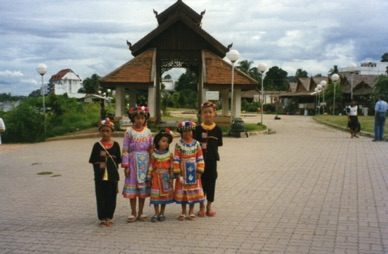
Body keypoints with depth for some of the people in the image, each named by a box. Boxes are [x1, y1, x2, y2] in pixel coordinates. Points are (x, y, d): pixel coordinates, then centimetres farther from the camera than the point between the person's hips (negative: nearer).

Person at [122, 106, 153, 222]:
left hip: (145, 161, 2)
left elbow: (151, 149, 8)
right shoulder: (129, 132, -2)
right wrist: (126, 165, -8)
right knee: (132, 186, 1)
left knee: (143, 186, 6)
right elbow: (125, 149, -4)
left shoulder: (148, 132, 5)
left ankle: (140, 213, 16)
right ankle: (133, 213, 12)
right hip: (133, 161, -2)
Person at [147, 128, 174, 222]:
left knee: (165, 195, 6)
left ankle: (162, 213, 19)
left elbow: (171, 167, 2)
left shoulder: (169, 155, 1)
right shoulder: (154, 155, -3)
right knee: (156, 196, 0)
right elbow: (150, 167, -2)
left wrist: (171, 178, -1)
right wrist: (149, 178, -3)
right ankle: (156, 213, 12)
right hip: (156, 178, -1)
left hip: (165, 178, 1)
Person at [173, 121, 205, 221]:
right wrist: (177, 173, -10)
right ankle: (183, 212, 20)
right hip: (183, 171, -1)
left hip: (193, 171, 1)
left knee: (193, 191, 6)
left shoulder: (196, 143, -1)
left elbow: (200, 158, 0)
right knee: (183, 190, 6)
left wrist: (199, 171, -6)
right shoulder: (179, 144, -6)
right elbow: (176, 159, -6)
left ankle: (191, 211, 20)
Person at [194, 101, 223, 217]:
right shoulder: (198, 128, -2)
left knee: (211, 181, 8)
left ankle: (209, 206, 23)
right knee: (201, 181, 6)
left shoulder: (217, 129, -1)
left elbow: (218, 144, 0)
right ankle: (201, 206, 20)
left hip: (212, 159, 1)